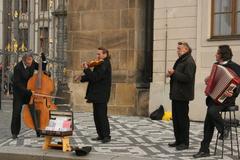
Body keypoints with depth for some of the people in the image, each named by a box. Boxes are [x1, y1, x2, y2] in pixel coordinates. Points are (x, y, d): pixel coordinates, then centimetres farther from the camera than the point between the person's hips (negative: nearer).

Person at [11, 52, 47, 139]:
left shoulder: (32, 64, -7)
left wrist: (44, 60, -9)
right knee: (16, 111, -6)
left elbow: (42, 69, 8)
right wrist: (26, 91, -31)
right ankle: (15, 132, 5)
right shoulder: (17, 67, -21)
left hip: (29, 90, 4)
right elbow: (17, 82, -23)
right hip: (19, 92, -4)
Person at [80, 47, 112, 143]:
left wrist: (86, 69, -16)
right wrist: (82, 78, 6)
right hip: (96, 95, 10)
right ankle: (101, 135, 19)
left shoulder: (105, 65, -15)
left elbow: (95, 77, -23)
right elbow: (92, 77, 18)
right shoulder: (100, 65, 16)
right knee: (96, 116, 12)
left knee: (102, 115, -6)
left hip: (101, 96, -10)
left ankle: (106, 136, 0)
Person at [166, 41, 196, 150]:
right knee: (176, 118, 13)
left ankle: (185, 142, 4)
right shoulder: (180, 60, 18)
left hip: (182, 95, -10)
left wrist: (174, 73, -19)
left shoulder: (189, 62, -13)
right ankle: (178, 140, 22)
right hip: (176, 94, 10)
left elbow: (188, 77, -24)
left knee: (183, 119, -4)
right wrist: (171, 74, 8)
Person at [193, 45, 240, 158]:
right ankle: (204, 150, 9)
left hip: (225, 98, -7)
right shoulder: (216, 65, 12)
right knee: (208, 123, 2)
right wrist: (208, 79, 10)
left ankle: (223, 129, -6)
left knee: (212, 110, -33)